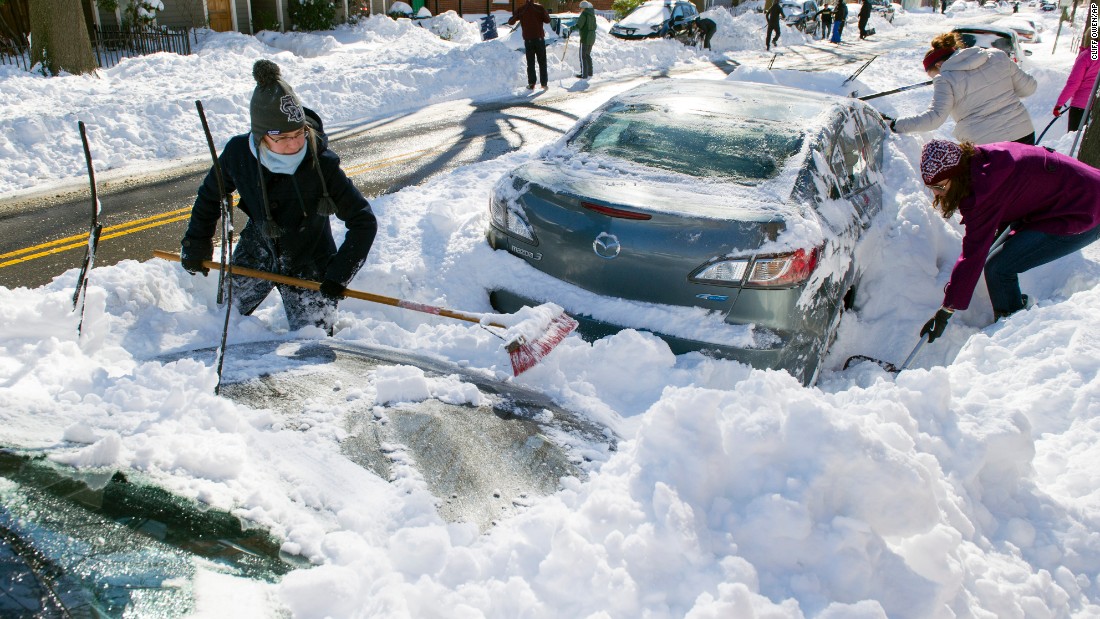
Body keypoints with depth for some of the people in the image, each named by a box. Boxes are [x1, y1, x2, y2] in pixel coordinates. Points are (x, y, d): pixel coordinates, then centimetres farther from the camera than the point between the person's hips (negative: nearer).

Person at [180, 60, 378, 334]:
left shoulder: (322, 165, -29)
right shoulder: (238, 153, -19)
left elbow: (363, 222, -21)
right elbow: (210, 195, 3)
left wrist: (338, 275, -24)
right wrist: (196, 244, 8)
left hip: (309, 267, -3)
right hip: (256, 251, 3)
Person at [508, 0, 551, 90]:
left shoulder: (521, 10, 0)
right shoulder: (540, 7, -3)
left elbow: (511, 22, 7)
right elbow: (547, 20, -3)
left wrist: (514, 16, 27)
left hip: (528, 39, 1)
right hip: (539, 38, -1)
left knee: (530, 63, 7)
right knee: (542, 62, 8)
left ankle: (531, 84, 1)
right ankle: (544, 83, 6)